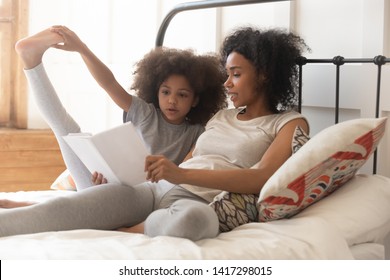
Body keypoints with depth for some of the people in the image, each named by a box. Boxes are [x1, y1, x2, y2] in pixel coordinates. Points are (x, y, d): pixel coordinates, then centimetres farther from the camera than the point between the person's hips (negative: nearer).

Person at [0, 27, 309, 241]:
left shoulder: (290, 123, 7)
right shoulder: (222, 117, 27)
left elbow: (261, 178, -11)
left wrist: (181, 174, -23)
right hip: (156, 189, 6)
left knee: (196, 219, -44)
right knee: (63, 207, -21)